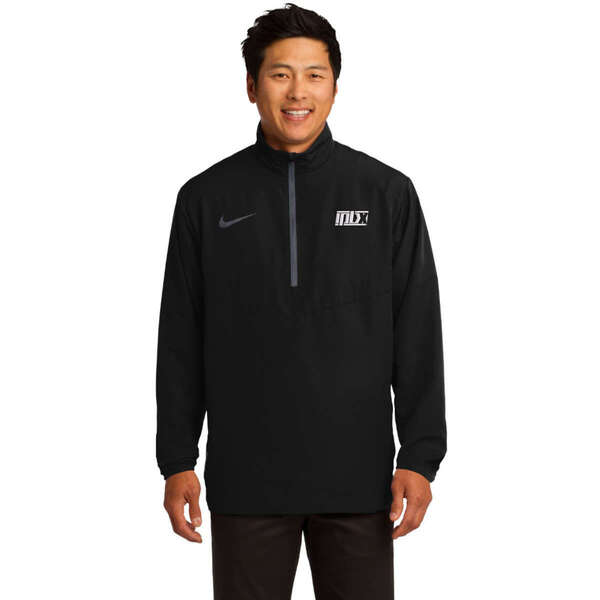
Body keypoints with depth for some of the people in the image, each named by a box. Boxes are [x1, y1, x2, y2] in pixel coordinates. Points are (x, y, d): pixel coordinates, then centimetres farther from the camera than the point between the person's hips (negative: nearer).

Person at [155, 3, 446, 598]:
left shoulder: (388, 193, 3)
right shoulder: (207, 198, 4)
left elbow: (418, 338, 2)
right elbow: (181, 343, 6)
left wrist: (421, 458, -4)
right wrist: (177, 462, 2)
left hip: (358, 479, 0)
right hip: (245, 481, 0)